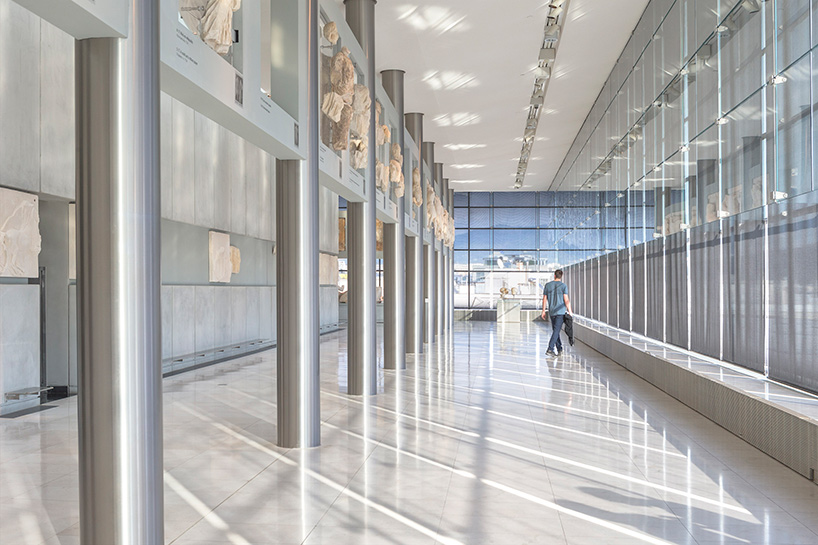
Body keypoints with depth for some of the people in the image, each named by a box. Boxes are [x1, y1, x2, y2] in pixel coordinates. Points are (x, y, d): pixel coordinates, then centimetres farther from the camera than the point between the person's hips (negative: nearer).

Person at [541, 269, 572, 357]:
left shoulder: (548, 285, 3)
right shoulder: (563, 286, -6)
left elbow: (544, 299, 6)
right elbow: (566, 300, -10)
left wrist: (543, 311, 13)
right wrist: (570, 311, -2)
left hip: (551, 312, 3)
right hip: (561, 311, -3)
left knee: (555, 330, 15)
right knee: (556, 331, -7)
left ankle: (559, 349, 23)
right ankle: (550, 349, -17)